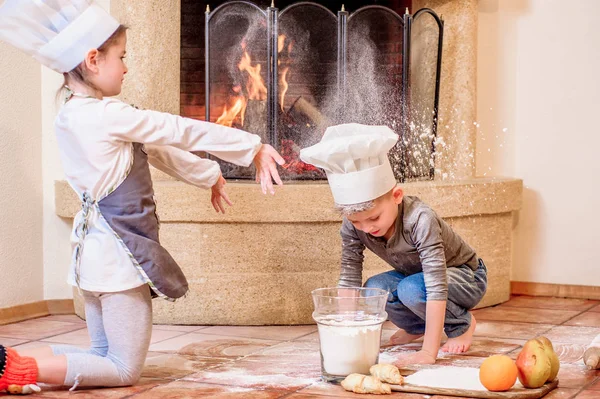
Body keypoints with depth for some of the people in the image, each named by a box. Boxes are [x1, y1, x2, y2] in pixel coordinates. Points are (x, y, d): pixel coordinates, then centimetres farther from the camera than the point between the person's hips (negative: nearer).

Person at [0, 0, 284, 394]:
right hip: (120, 255, -9)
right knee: (124, 370, -1)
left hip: (97, 253, 10)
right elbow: (181, 132, -14)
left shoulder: (74, 116, 9)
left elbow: (157, 148, 16)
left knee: (103, 358, 18)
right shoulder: (109, 115, -19)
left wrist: (208, 175, 24)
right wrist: (254, 147, -6)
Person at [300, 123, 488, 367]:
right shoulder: (353, 227, -21)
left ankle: (462, 324, -4)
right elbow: (348, 281, -16)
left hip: (466, 276, -6)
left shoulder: (420, 220, -39)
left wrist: (428, 352, -45)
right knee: (375, 287, -22)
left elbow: (436, 287, -42)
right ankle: (418, 326, 7)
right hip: (415, 276, 6)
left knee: (411, 289, -33)